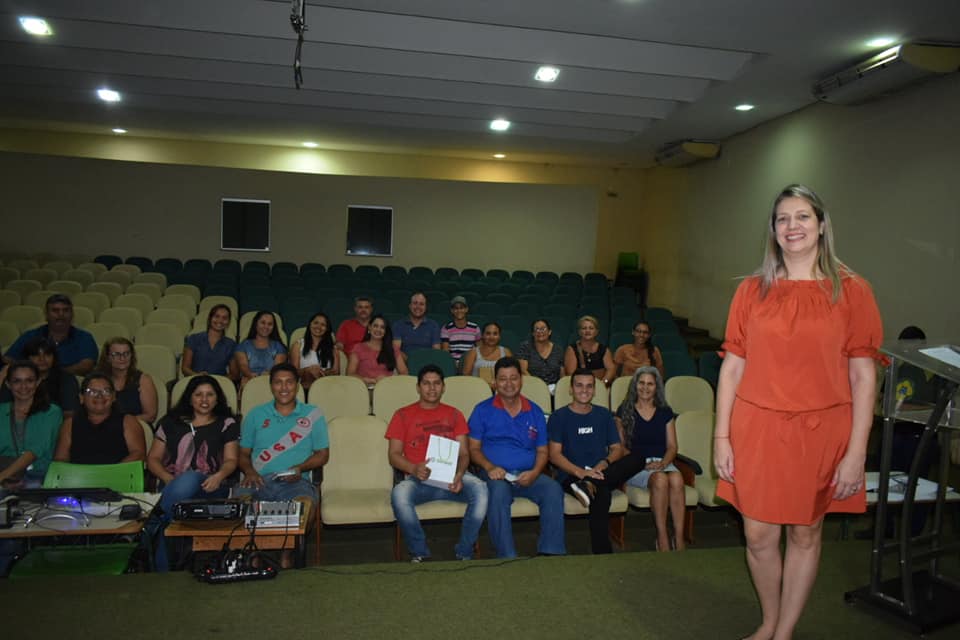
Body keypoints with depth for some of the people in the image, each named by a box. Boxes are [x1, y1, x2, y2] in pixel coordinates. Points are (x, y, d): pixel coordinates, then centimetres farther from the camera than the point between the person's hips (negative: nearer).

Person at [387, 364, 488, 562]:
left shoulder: (454, 414, 18)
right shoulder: (403, 415, 13)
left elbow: (463, 453, 10)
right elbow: (393, 455, 6)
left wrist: (459, 475, -13)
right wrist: (414, 468, -16)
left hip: (450, 477, 1)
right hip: (417, 479, -1)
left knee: (480, 489, -29)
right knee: (399, 495, -35)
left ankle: (464, 553, -13)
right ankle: (419, 553, -13)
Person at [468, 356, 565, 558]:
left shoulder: (535, 412, 16)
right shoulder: (483, 410, 9)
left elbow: (542, 451, 15)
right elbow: (474, 448, 5)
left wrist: (534, 473, -6)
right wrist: (489, 467, -15)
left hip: (528, 475, 3)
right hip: (496, 475, -2)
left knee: (554, 489, -27)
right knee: (498, 492, -36)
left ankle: (551, 553, -23)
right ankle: (507, 557, -33)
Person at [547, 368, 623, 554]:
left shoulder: (604, 415, 17)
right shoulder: (559, 417, 4)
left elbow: (617, 449, 14)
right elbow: (554, 455, -5)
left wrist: (604, 464, -10)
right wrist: (580, 472, -21)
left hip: (602, 474, 5)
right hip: (570, 476, -4)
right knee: (601, 495, -37)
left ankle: (587, 487, -44)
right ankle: (603, 553, -30)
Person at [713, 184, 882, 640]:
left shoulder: (851, 291, -2)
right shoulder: (752, 290, 2)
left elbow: (863, 376, -3)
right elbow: (732, 366, 3)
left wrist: (856, 452, -6)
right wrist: (721, 436, 0)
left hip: (821, 432, -1)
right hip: (757, 430, 1)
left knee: (805, 533, 12)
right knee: (759, 536, 8)